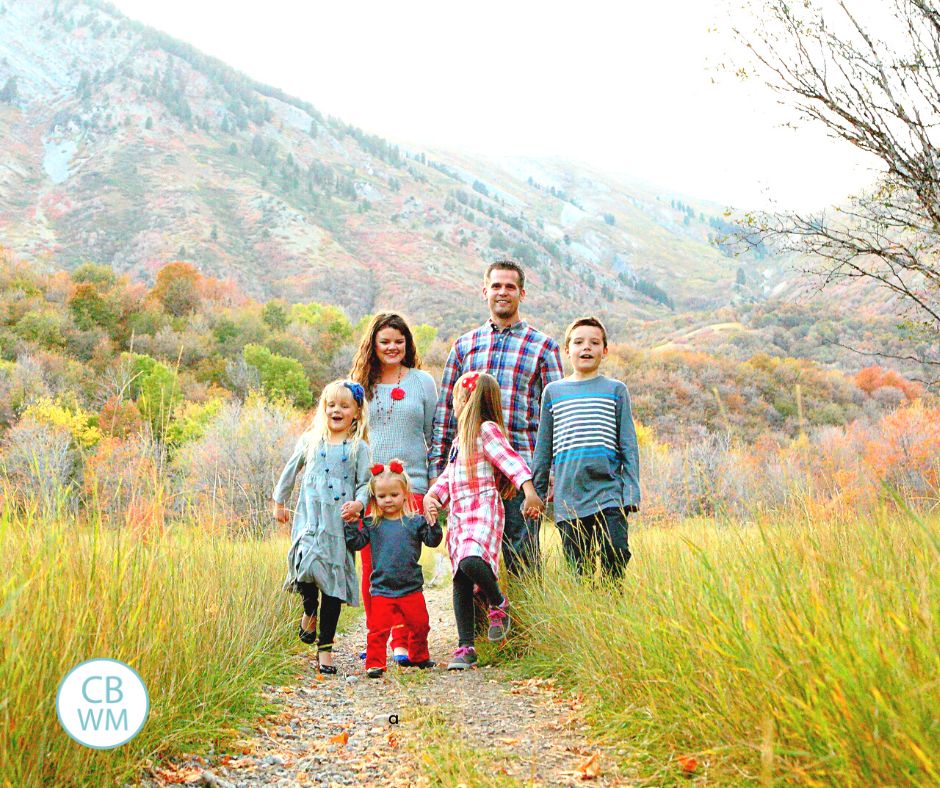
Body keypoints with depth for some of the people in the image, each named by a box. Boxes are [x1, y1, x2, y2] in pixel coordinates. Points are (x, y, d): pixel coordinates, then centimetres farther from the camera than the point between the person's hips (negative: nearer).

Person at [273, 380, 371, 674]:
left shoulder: (358, 448, 6)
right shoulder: (310, 440, 10)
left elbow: (365, 482, 6)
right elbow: (291, 470, 21)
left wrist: (358, 503, -14)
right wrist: (279, 502, 26)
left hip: (340, 523, 0)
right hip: (309, 518, 1)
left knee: (334, 583, 1)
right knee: (308, 566, -21)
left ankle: (325, 647, 11)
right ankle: (310, 612, 13)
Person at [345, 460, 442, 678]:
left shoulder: (414, 522, 0)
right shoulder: (372, 524, 3)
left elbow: (432, 541, -4)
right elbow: (356, 543, 2)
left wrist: (433, 522, -19)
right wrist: (350, 524, -9)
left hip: (411, 588, 1)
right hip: (382, 590, -1)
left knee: (419, 625, 13)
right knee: (378, 629, -8)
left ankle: (418, 656, 35)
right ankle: (374, 664, 2)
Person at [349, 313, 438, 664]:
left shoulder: (423, 382, 8)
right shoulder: (360, 384, 11)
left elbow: (435, 435, 10)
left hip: (410, 482, -2)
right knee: (371, 566, 2)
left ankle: (403, 641, 2)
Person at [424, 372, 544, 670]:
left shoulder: (487, 430, -4)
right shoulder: (460, 438, 25)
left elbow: (511, 460, -17)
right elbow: (448, 477, 25)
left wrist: (529, 490, -32)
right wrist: (431, 496, 6)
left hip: (483, 510, -9)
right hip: (458, 514, 9)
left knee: (471, 561, -32)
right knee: (460, 580, 4)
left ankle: (498, 603, -3)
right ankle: (465, 647, 7)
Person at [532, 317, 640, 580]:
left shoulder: (615, 390, 8)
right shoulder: (553, 391, 12)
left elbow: (628, 445, 7)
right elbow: (543, 448, 15)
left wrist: (631, 491, -1)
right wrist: (536, 492, 13)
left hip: (608, 492, -1)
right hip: (568, 497, 1)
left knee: (616, 557, -13)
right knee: (580, 571, 3)